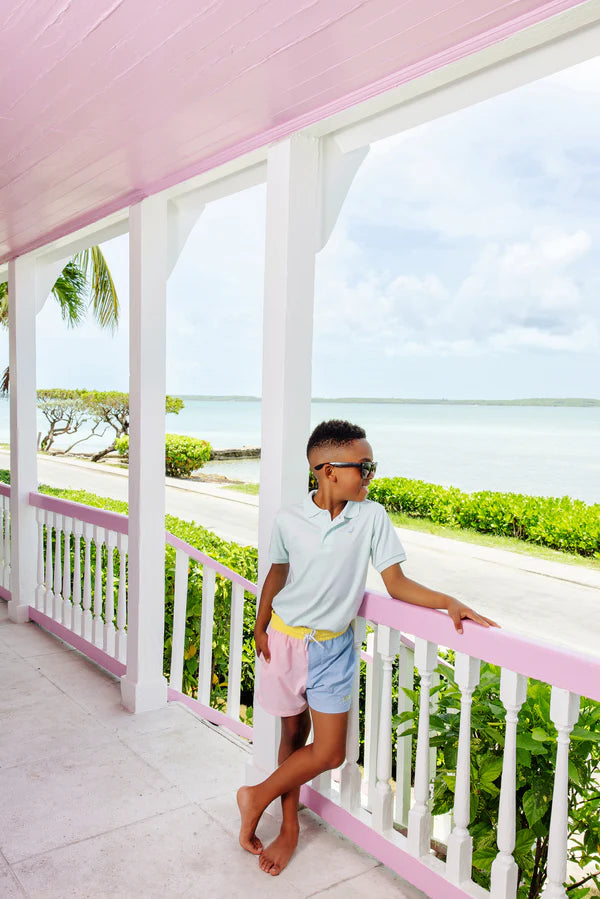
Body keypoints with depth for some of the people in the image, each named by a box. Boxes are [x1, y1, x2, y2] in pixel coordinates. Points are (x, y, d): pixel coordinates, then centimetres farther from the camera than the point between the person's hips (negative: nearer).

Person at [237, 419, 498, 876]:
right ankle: (289, 828, 34)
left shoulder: (372, 517, -13)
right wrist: (260, 629, 10)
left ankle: (258, 798, 25)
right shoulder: (289, 520, -12)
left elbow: (397, 583, -10)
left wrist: (448, 602, -24)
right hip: (285, 637, 0)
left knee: (329, 752, 2)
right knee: (294, 732, 14)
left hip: (333, 646, 1)